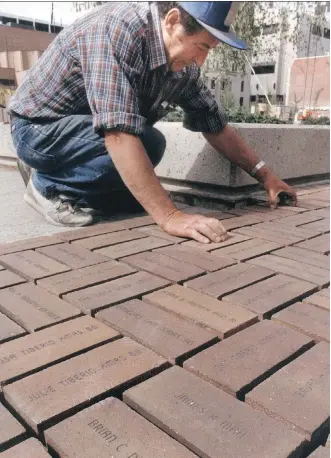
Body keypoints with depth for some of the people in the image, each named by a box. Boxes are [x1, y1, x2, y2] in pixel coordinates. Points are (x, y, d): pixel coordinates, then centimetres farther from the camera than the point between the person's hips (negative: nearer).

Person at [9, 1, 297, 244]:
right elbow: (119, 134, -39)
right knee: (149, 144, -25)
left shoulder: (184, 65, -7)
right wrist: (170, 216, -42)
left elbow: (215, 124, 4)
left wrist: (264, 175, 3)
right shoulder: (118, 28, -30)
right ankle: (48, 185, -7)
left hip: (79, 128, 8)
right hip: (38, 127, -8)